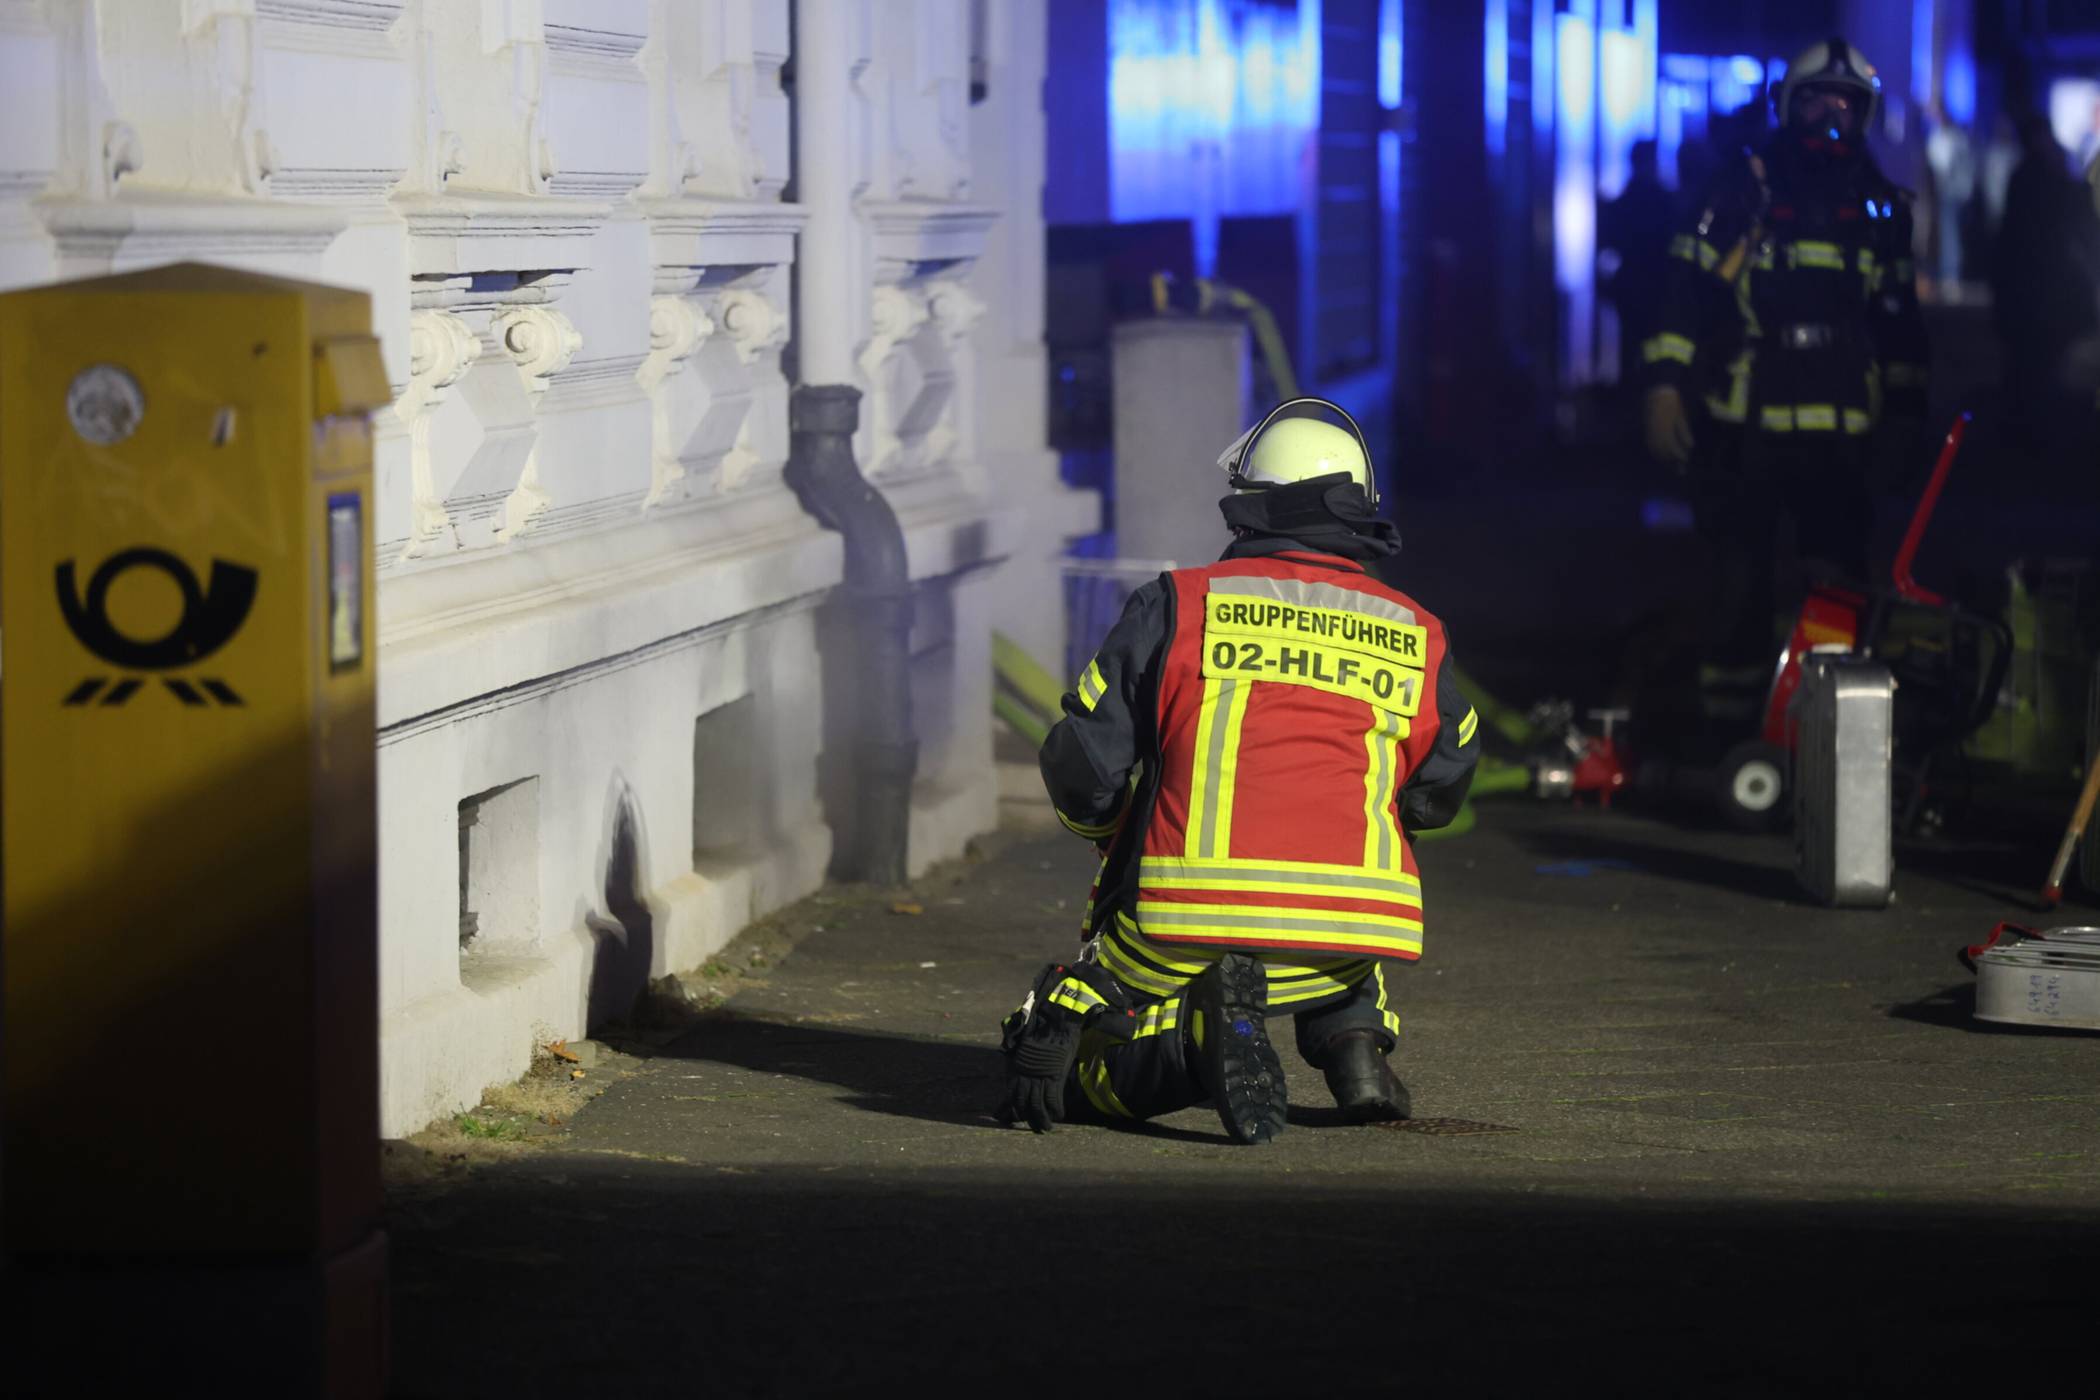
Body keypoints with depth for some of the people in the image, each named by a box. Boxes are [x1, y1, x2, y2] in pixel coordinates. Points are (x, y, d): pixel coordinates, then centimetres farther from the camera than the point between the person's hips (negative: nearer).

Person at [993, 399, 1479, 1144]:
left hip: (1181, 931, -2)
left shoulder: (1176, 605, 6)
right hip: (1352, 934, 3)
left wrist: (1111, 830, 29)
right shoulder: (1418, 638, 12)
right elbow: (1437, 795, 25)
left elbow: (1082, 771, 6)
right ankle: (1356, 1047, 11)